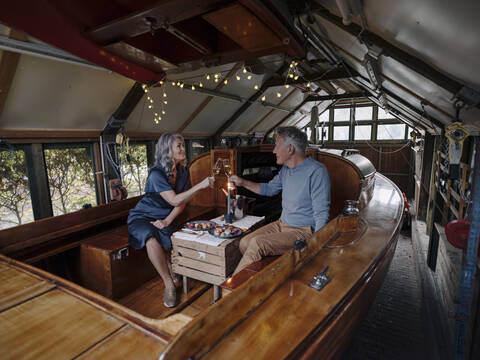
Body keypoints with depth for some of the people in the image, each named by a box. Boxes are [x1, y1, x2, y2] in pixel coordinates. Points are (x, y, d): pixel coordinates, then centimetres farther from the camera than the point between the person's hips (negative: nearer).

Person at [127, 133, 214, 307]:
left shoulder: (183, 172, 0)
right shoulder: (156, 173, -19)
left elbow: (182, 203, -1)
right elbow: (174, 200, -28)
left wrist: (167, 221, -15)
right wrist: (200, 185, -33)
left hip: (163, 219, 4)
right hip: (141, 217, -4)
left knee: (164, 242, -29)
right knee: (152, 240, -34)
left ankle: (173, 274, -7)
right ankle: (169, 285, -23)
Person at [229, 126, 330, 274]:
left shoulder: (317, 171, -18)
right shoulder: (286, 169, 8)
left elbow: (321, 215, -19)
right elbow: (270, 189, 25)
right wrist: (243, 183, 17)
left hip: (303, 231, -8)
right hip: (282, 224, 8)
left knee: (257, 244, -24)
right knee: (245, 243, -6)